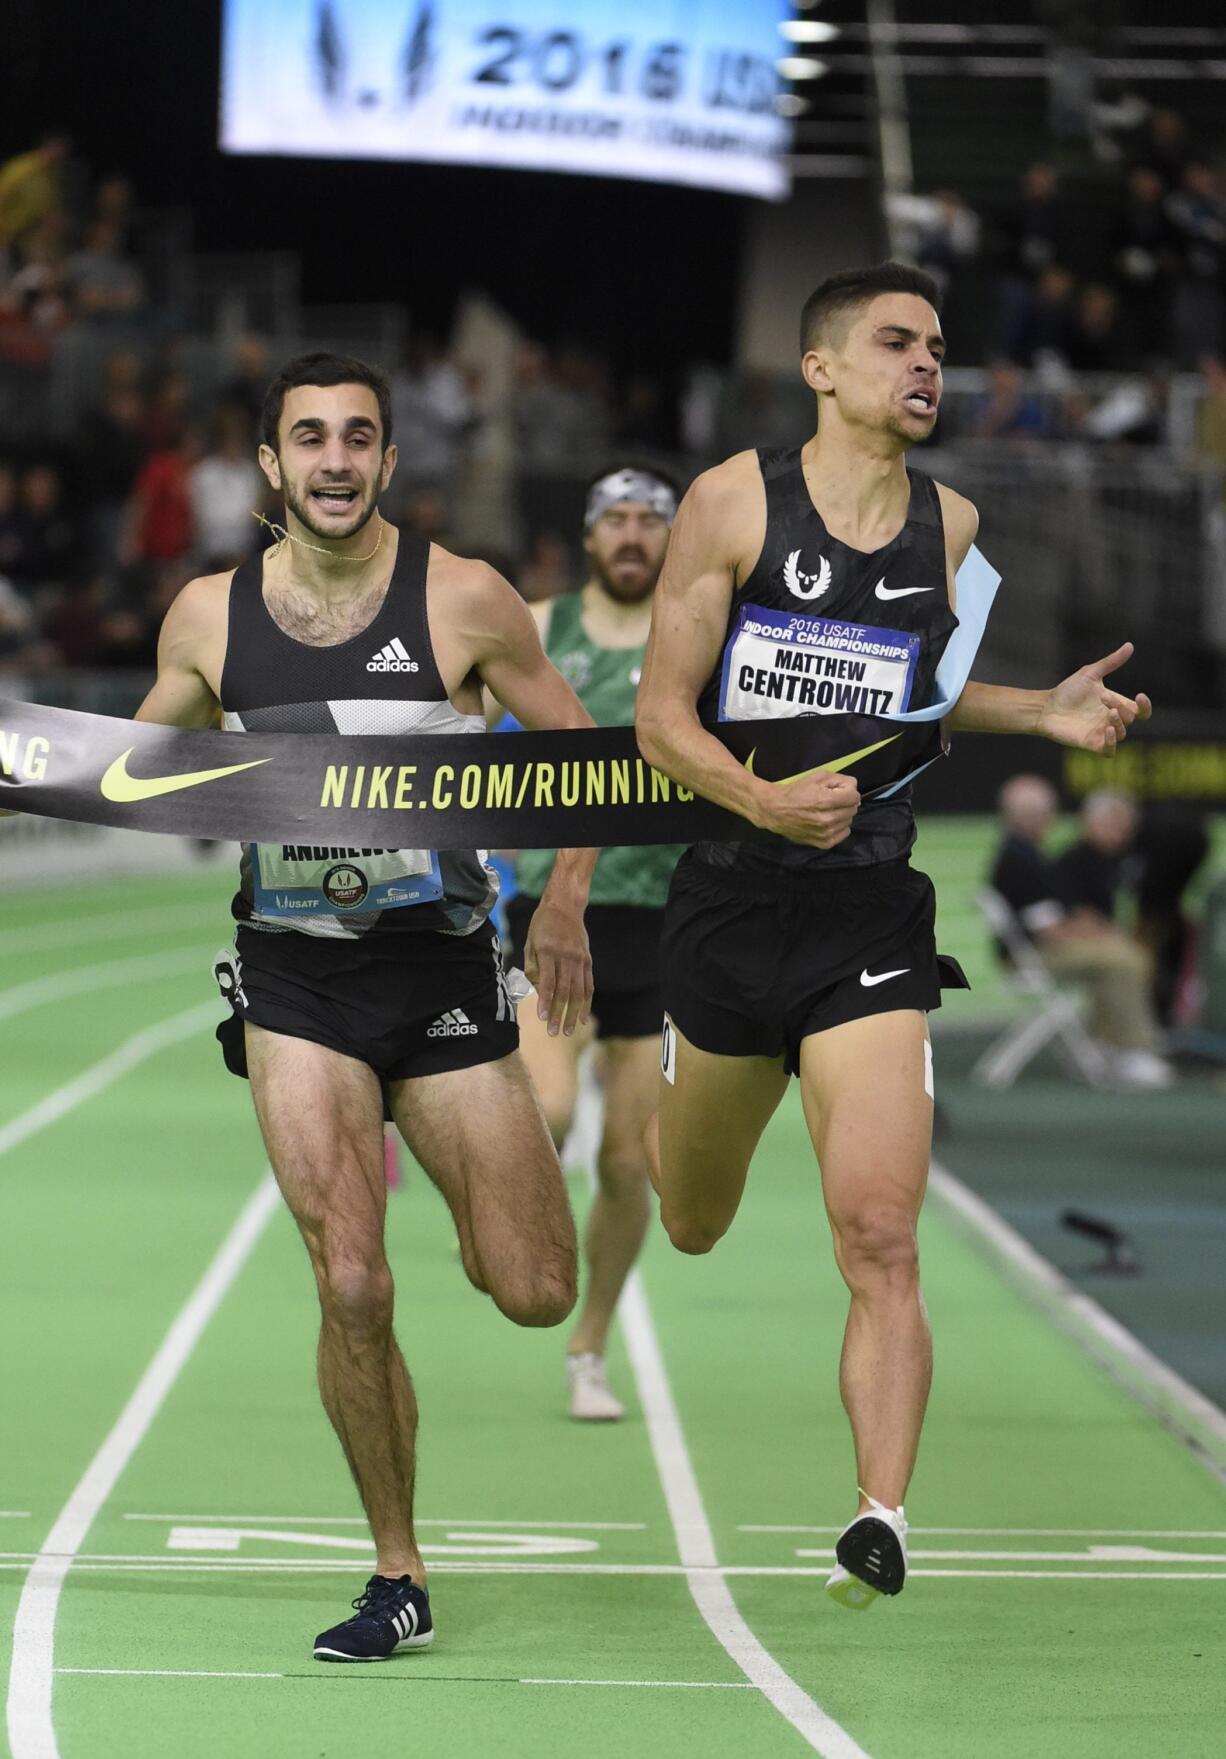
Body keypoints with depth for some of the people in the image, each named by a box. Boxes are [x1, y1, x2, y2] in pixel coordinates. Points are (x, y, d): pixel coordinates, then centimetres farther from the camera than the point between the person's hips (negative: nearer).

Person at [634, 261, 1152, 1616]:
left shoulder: (951, 527, 6)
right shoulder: (733, 502, -5)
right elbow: (661, 716, -6)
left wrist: (1045, 712, 7)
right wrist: (765, 801, -24)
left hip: (870, 920, 1)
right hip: (730, 906, -1)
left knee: (880, 1240, -15)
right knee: (693, 1228, 18)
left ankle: (879, 1520, -19)